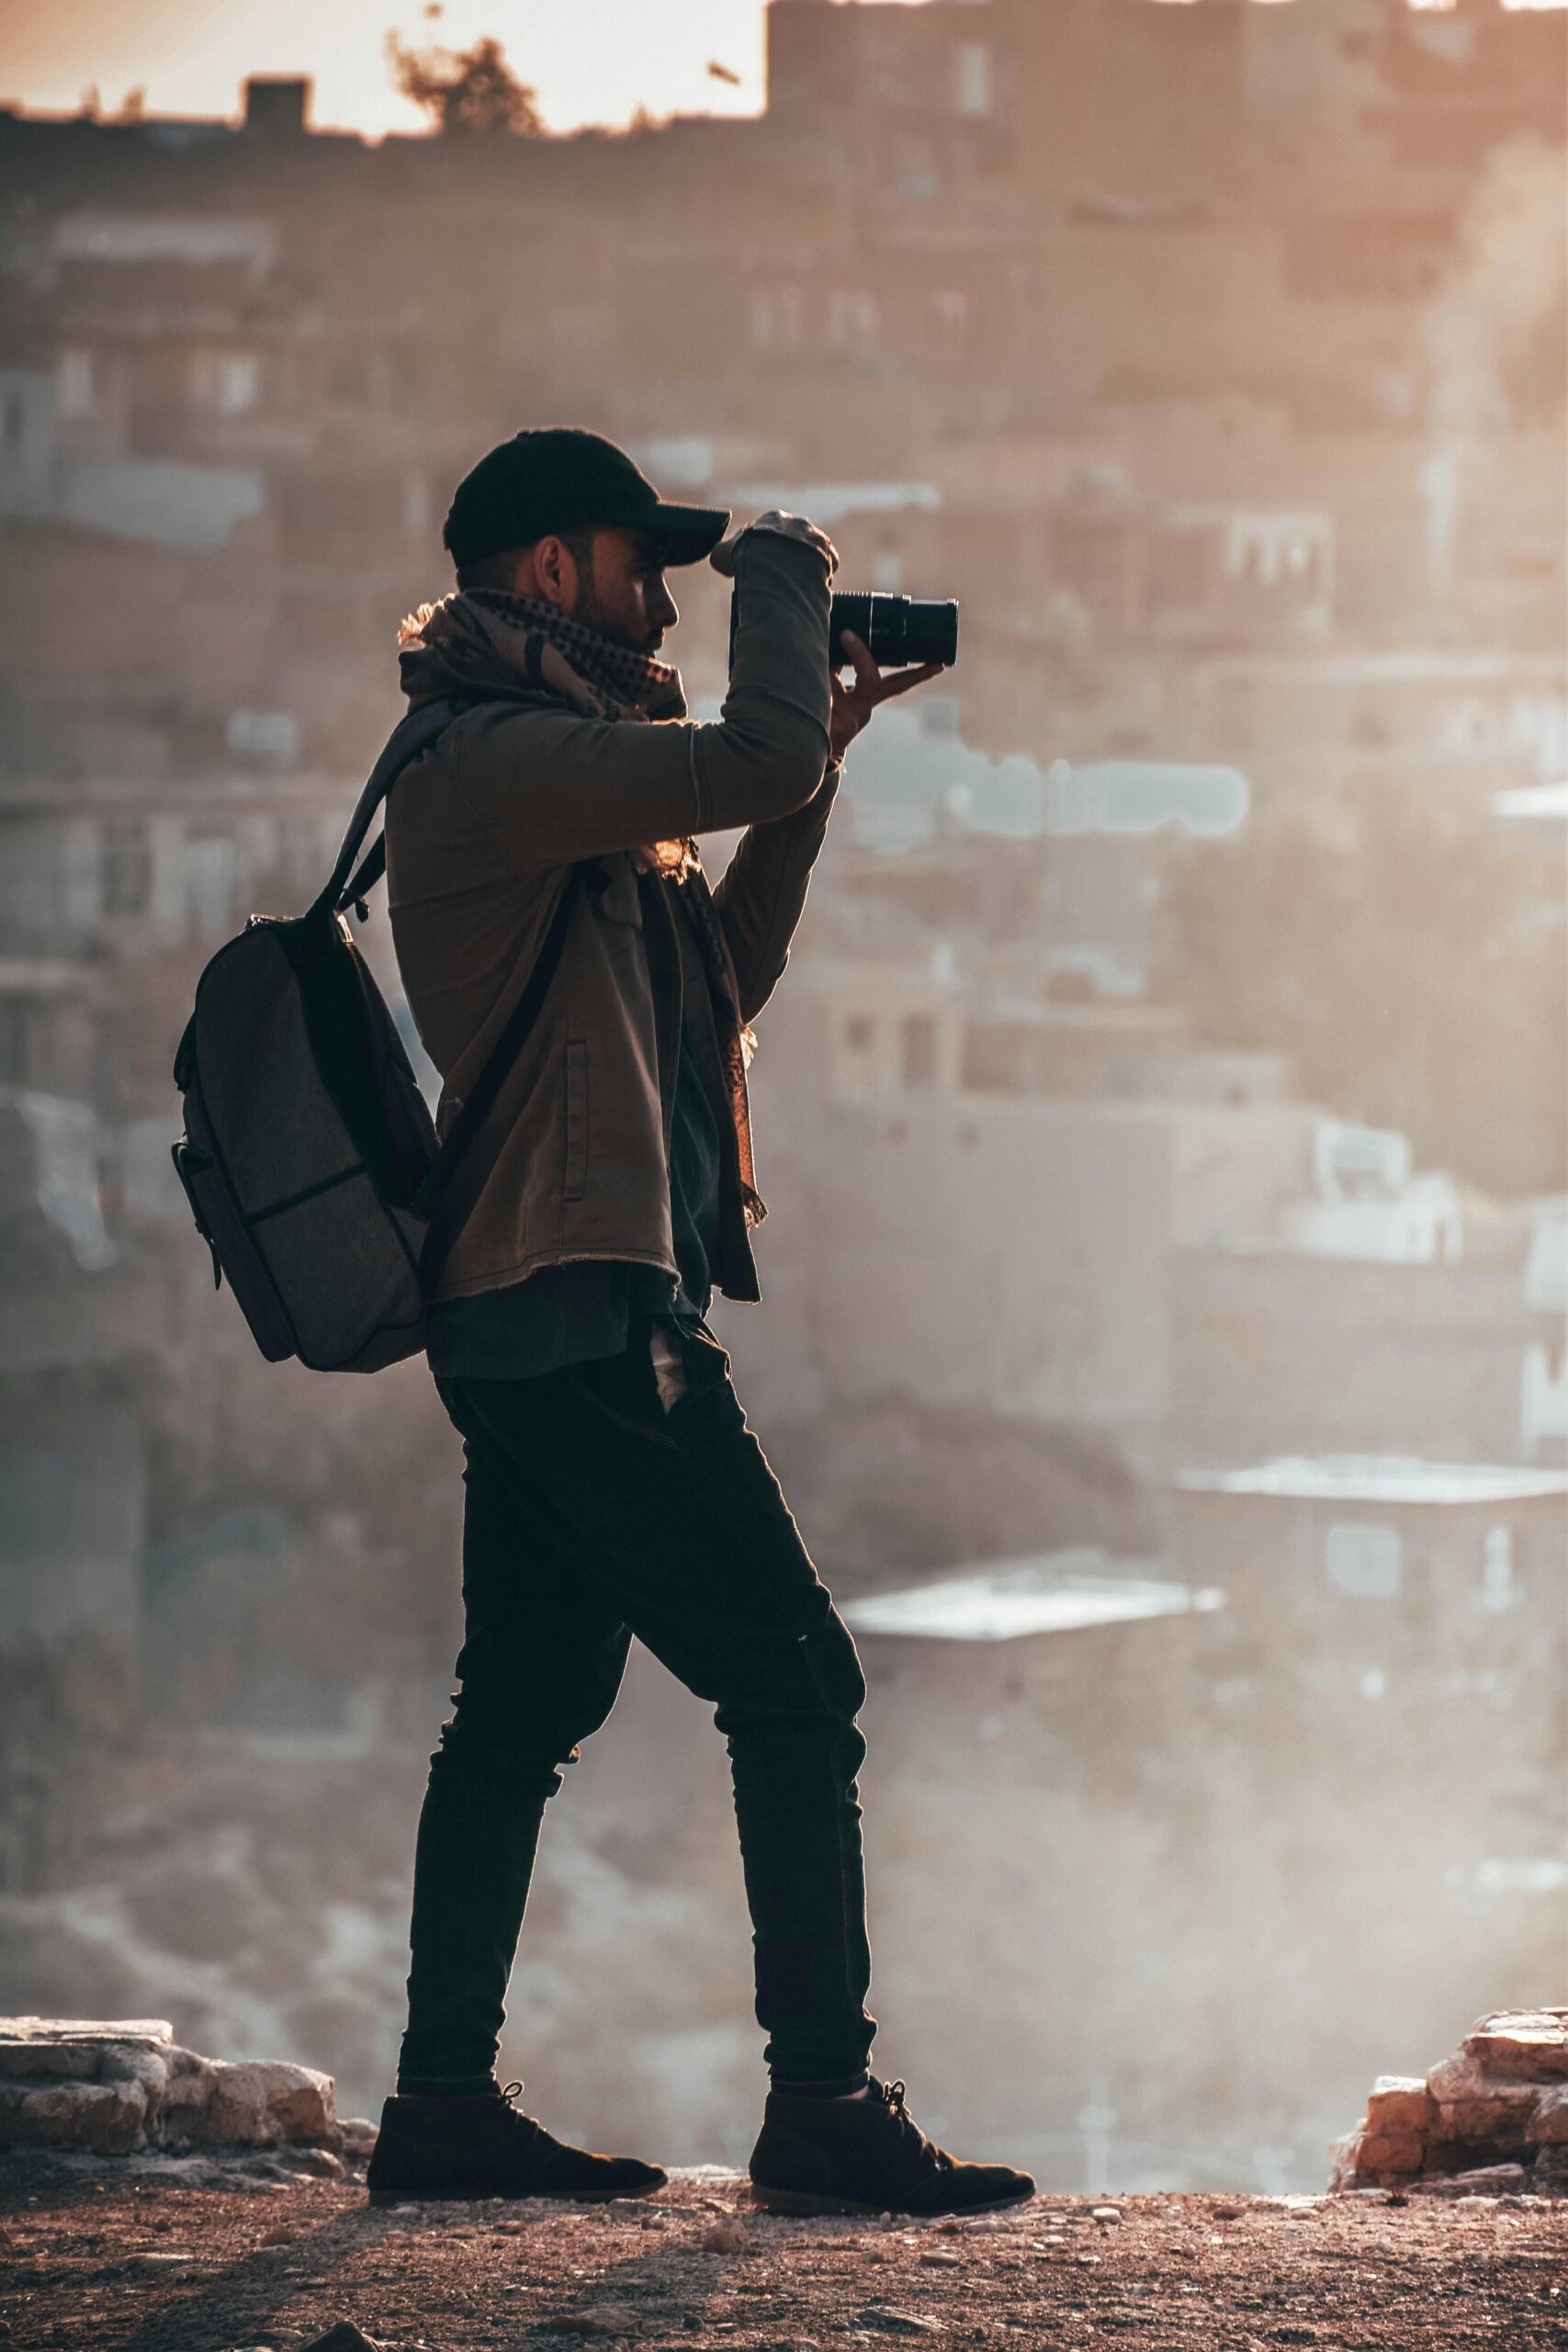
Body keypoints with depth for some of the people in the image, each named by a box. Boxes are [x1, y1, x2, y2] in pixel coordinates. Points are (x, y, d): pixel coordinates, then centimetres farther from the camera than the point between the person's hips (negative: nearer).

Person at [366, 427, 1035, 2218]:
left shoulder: (552, 766, 21)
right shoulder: (495, 757, -12)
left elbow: (722, 980, 23)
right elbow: (757, 760, -24)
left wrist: (820, 751, 17)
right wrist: (782, 577, -6)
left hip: (532, 1325, 11)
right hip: (579, 1313, -11)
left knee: (524, 1713, 11)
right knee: (795, 1687, -11)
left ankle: (443, 2106, 13)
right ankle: (823, 2105, -12)